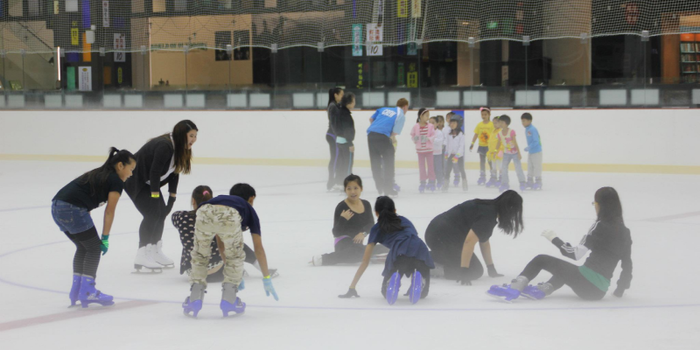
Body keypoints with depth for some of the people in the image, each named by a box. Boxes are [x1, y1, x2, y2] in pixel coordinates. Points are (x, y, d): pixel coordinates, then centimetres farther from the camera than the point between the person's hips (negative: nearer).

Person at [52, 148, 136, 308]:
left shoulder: (98, 174, 27)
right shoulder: (116, 182, 1)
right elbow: (109, 212, -1)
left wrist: (88, 232, 23)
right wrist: (105, 238, 4)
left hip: (57, 206, 9)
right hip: (73, 209, -9)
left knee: (83, 247, 20)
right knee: (94, 248, 4)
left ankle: (76, 291, 22)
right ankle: (87, 292, 3)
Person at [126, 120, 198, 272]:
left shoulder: (179, 148, 0)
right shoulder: (164, 146, -29)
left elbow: (174, 172, 4)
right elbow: (154, 173, -29)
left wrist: (172, 198, 3)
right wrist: (155, 196, -26)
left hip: (148, 181, 10)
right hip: (134, 180, -10)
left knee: (162, 213, 8)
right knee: (152, 213, -17)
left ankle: (155, 252, 19)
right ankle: (142, 257, -15)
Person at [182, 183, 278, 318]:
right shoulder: (249, 209, 39)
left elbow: (222, 247, 54)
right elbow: (258, 248, 36)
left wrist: (236, 276, 63)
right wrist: (266, 279, 44)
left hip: (204, 213, 3)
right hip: (230, 217, -3)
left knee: (200, 256, 26)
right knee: (235, 256, 23)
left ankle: (194, 298, 17)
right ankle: (229, 299, 16)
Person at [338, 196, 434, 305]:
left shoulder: (377, 228, 28)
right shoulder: (405, 220, 37)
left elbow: (365, 261, 26)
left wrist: (351, 288, 30)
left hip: (399, 253, -2)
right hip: (420, 249, 2)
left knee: (387, 292, 19)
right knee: (422, 293, 20)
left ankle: (394, 279, -16)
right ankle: (418, 279, -15)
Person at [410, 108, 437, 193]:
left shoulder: (430, 126, -6)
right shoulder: (416, 126, -6)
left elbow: (433, 136, -5)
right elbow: (412, 135, 2)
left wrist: (428, 138, -23)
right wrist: (414, 139, -18)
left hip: (429, 149, 0)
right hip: (420, 149, 0)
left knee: (430, 165, 4)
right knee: (421, 166, 6)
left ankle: (431, 182, 14)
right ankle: (422, 183, 15)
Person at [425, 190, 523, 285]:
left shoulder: (487, 208, 12)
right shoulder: (489, 215, -17)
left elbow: (484, 241, 19)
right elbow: (469, 240, -27)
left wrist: (491, 269, 22)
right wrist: (464, 271, -27)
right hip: (444, 239, -10)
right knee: (475, 271, -2)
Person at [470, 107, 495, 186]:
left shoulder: (492, 124, -7)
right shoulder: (479, 124, 4)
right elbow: (476, 135, 8)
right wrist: (472, 143, 3)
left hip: (489, 146, -4)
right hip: (481, 146, 4)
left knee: (490, 161, 1)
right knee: (482, 162, 8)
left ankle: (493, 177, 12)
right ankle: (482, 177, 14)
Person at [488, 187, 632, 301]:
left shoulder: (601, 226, -11)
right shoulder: (624, 231, 8)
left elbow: (575, 254, -15)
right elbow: (627, 264, 12)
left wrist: (554, 239, 0)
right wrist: (621, 288, 25)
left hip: (586, 282, -7)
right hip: (599, 292, 7)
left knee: (541, 260, 6)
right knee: (564, 271, 37)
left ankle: (514, 288, -3)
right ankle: (542, 290, 16)